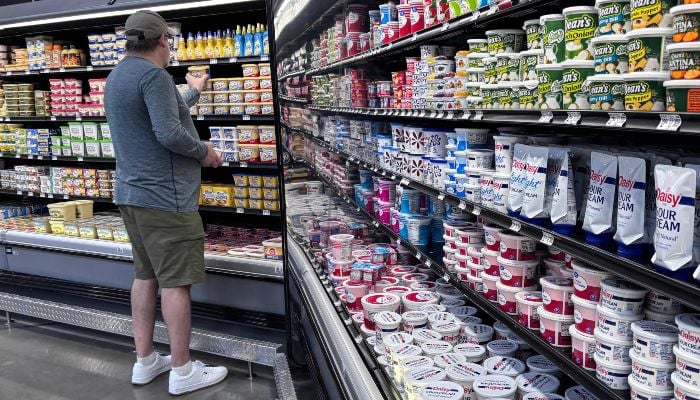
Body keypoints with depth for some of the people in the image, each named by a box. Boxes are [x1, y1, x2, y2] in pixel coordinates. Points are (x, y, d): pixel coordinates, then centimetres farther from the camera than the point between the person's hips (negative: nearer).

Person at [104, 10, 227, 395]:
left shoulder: (117, 75, 16)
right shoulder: (153, 74, -15)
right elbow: (170, 134, -24)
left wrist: (193, 92, 41)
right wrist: (205, 151, -8)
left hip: (131, 192, 10)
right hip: (164, 196, -10)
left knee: (146, 275, 15)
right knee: (175, 282, -3)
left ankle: (145, 362, 23)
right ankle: (182, 372, 6)